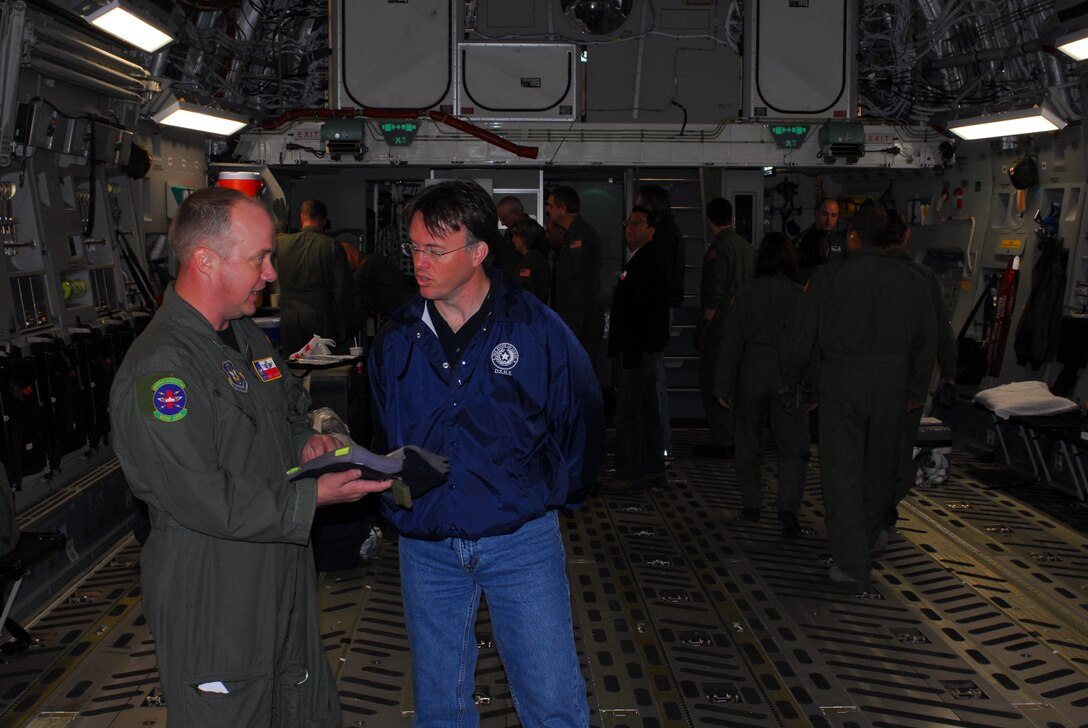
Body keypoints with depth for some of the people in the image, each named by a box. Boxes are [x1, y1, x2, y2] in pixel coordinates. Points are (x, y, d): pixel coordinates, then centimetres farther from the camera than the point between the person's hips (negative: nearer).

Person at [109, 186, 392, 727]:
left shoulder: (245, 335, 10)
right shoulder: (158, 371, -23)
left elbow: (289, 408, 26)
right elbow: (206, 501, -26)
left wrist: (305, 443, 3)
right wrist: (314, 496, -20)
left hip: (284, 585, 9)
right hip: (215, 613, -9)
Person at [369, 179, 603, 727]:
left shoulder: (536, 327, -8)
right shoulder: (395, 339, 1)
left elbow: (582, 419, 2)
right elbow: (380, 436, 13)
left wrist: (555, 494, 2)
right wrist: (393, 501, 4)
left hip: (521, 541, -3)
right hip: (426, 546, 3)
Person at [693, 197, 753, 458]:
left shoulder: (718, 250, -14)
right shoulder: (745, 246, 11)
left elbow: (713, 297, -18)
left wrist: (702, 328, -13)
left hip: (721, 324, -8)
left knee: (714, 384, -3)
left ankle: (721, 441, -3)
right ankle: (737, 436, 21)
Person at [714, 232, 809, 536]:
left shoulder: (747, 292, -5)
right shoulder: (798, 294, -6)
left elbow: (732, 340, -3)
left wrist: (724, 385, 4)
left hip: (752, 374, 1)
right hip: (787, 377, -1)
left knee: (749, 442, 15)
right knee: (793, 445, 3)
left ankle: (751, 505, 23)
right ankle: (788, 508, -12)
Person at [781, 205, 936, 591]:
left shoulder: (829, 277, -7)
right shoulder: (909, 280, 4)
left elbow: (799, 335, -4)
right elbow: (926, 339, 12)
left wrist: (792, 380, 11)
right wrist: (916, 390, 23)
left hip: (842, 380, -4)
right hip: (892, 382, 4)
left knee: (841, 471, 0)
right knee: (879, 462, 22)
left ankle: (852, 566, -1)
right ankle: (871, 533, 42)